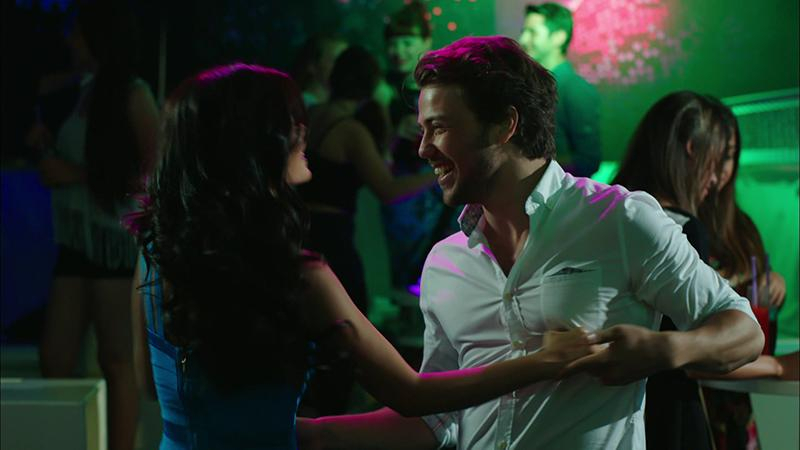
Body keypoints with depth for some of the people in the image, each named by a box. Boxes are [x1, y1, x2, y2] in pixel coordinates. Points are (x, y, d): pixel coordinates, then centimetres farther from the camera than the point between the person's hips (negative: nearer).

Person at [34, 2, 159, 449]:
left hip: (119, 241, -7)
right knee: (55, 361, 4)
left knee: (117, 362, -3)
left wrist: (79, 176, -10)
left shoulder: (132, 94, -6)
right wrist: (47, 148, 5)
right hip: (77, 240, 7)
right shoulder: (83, 92, 13)